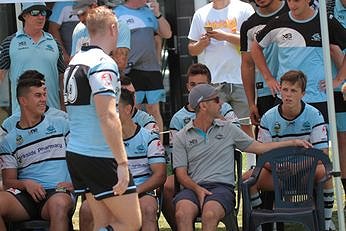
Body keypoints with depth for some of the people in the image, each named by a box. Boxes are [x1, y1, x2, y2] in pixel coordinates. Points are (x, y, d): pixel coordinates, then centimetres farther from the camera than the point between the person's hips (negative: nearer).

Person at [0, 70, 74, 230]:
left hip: (58, 192, -1)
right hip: (25, 194, 1)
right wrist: (25, 184, -10)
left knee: (59, 204, -40)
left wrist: (73, 182, -4)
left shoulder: (61, 125, 16)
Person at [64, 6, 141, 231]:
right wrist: (122, 162, -24)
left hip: (75, 152, 9)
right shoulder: (104, 63, -15)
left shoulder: (76, 61, 13)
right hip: (100, 156, -9)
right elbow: (107, 116, -23)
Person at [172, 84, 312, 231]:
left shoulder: (228, 129, 18)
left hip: (222, 186, 0)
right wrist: (198, 189, -14)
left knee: (209, 214, -37)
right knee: (183, 213, -36)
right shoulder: (181, 137, 12)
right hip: (193, 187, 0)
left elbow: (259, 148, 20)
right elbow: (181, 173, 5)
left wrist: (293, 143, 14)